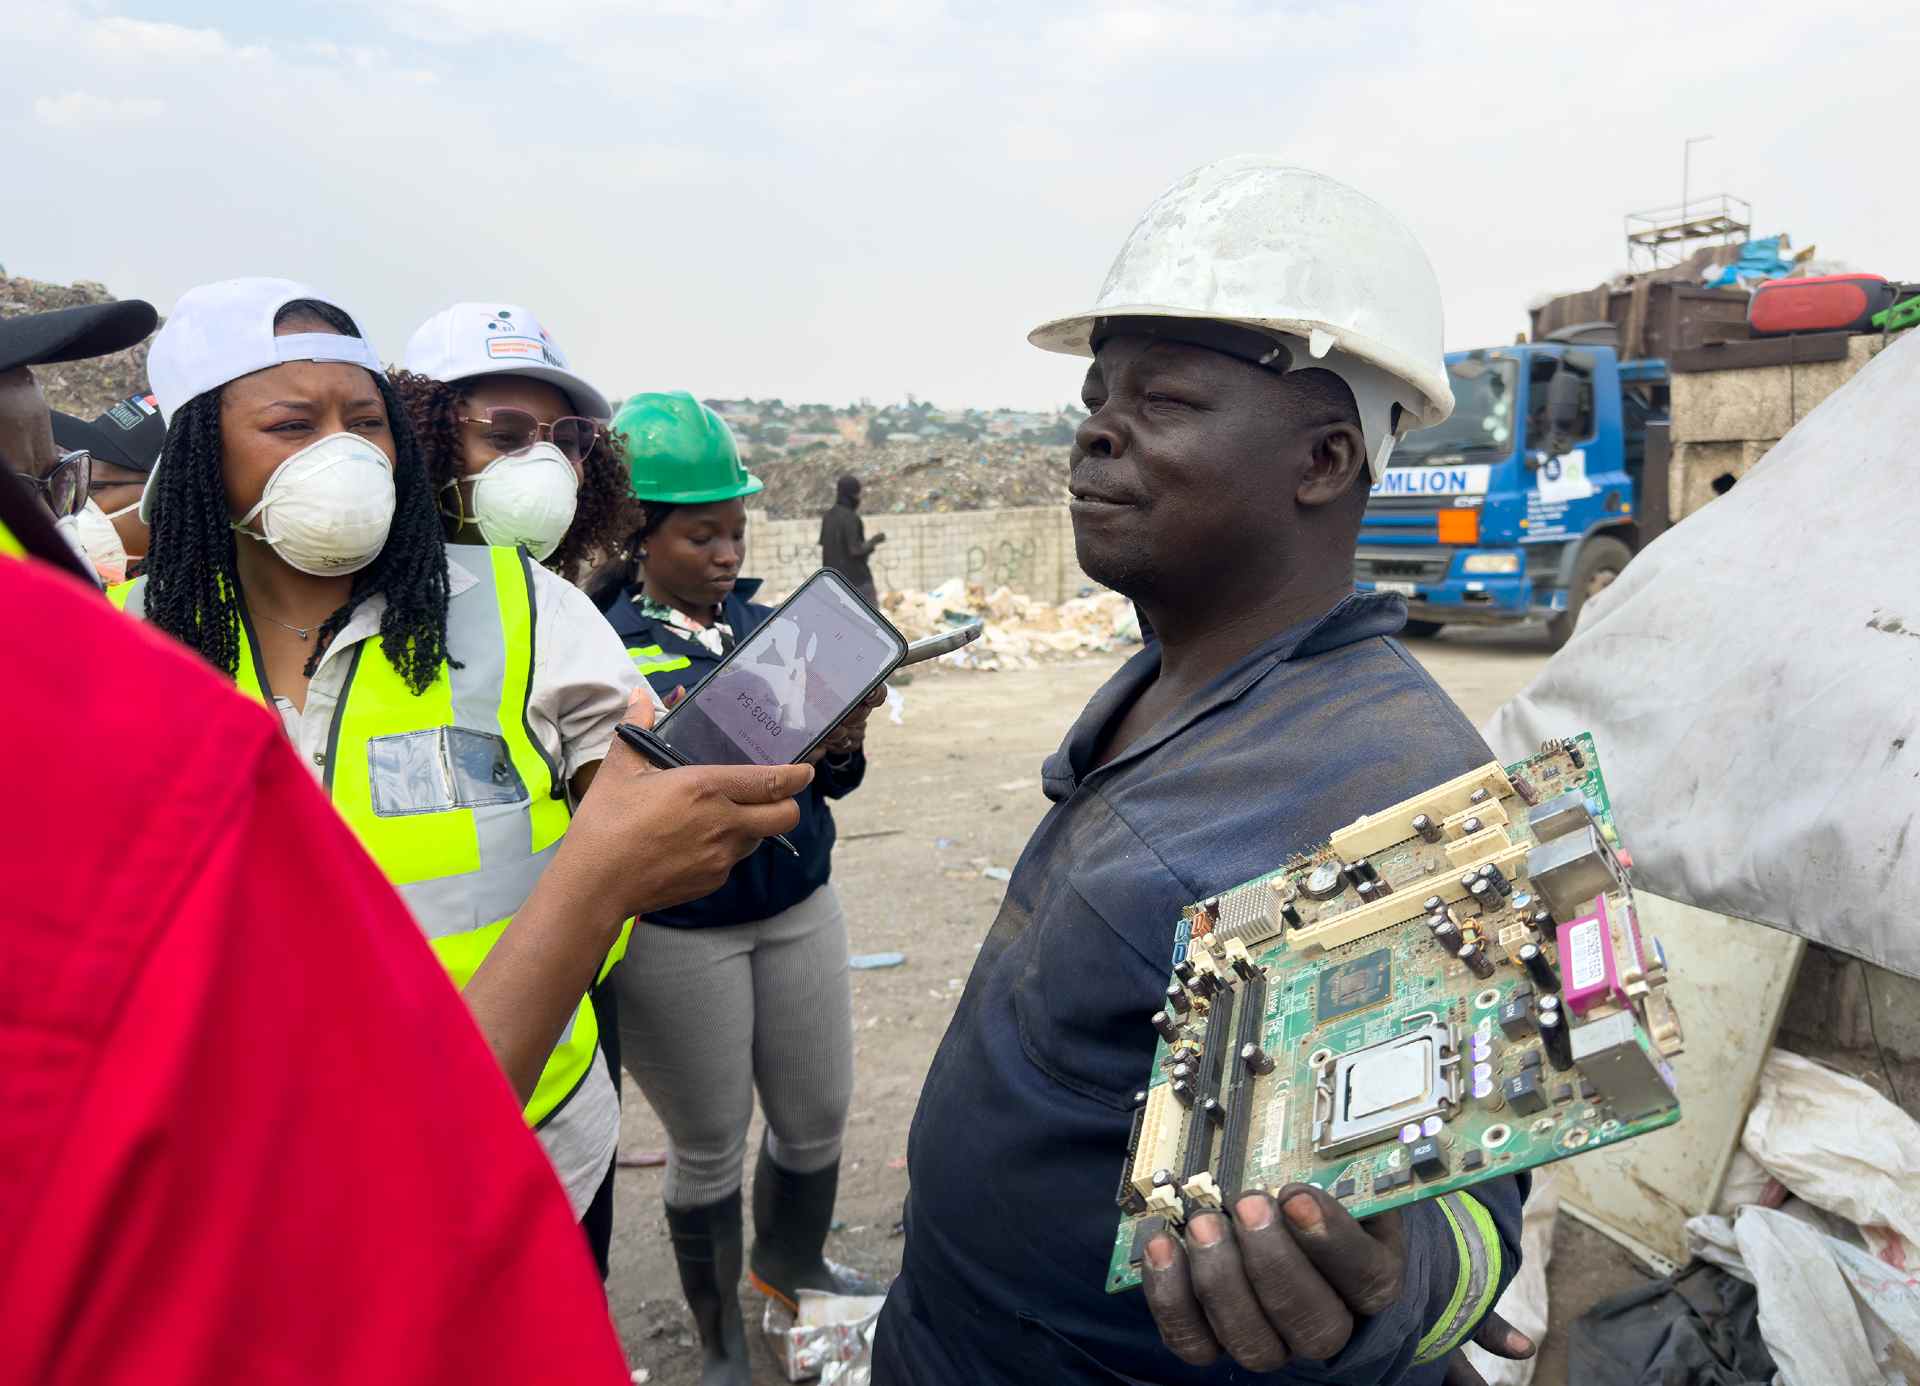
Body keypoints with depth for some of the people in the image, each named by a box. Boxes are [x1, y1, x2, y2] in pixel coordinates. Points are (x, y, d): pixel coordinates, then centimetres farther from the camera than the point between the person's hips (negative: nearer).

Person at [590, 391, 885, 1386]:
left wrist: (841, 748, -13)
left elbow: (823, 783, 9)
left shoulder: (768, 623, 4)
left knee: (817, 1115, 16)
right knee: (708, 1144, 11)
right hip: (674, 936, -4)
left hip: (798, 908, 5)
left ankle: (793, 1266, 45)